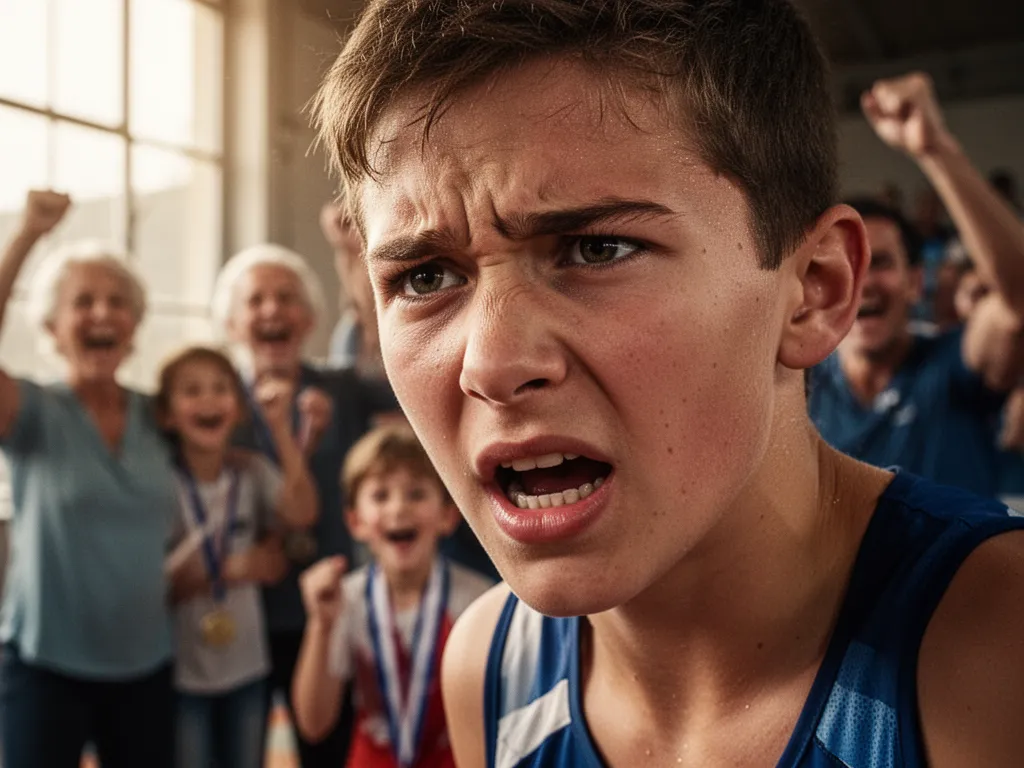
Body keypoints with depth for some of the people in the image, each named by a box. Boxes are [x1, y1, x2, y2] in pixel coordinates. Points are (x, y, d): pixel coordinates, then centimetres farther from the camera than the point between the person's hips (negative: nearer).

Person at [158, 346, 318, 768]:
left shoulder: (253, 472, -5)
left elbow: (302, 512, -24)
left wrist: (281, 429, -29)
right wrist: (228, 570, -16)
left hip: (246, 665, 4)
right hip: (181, 670, -3)